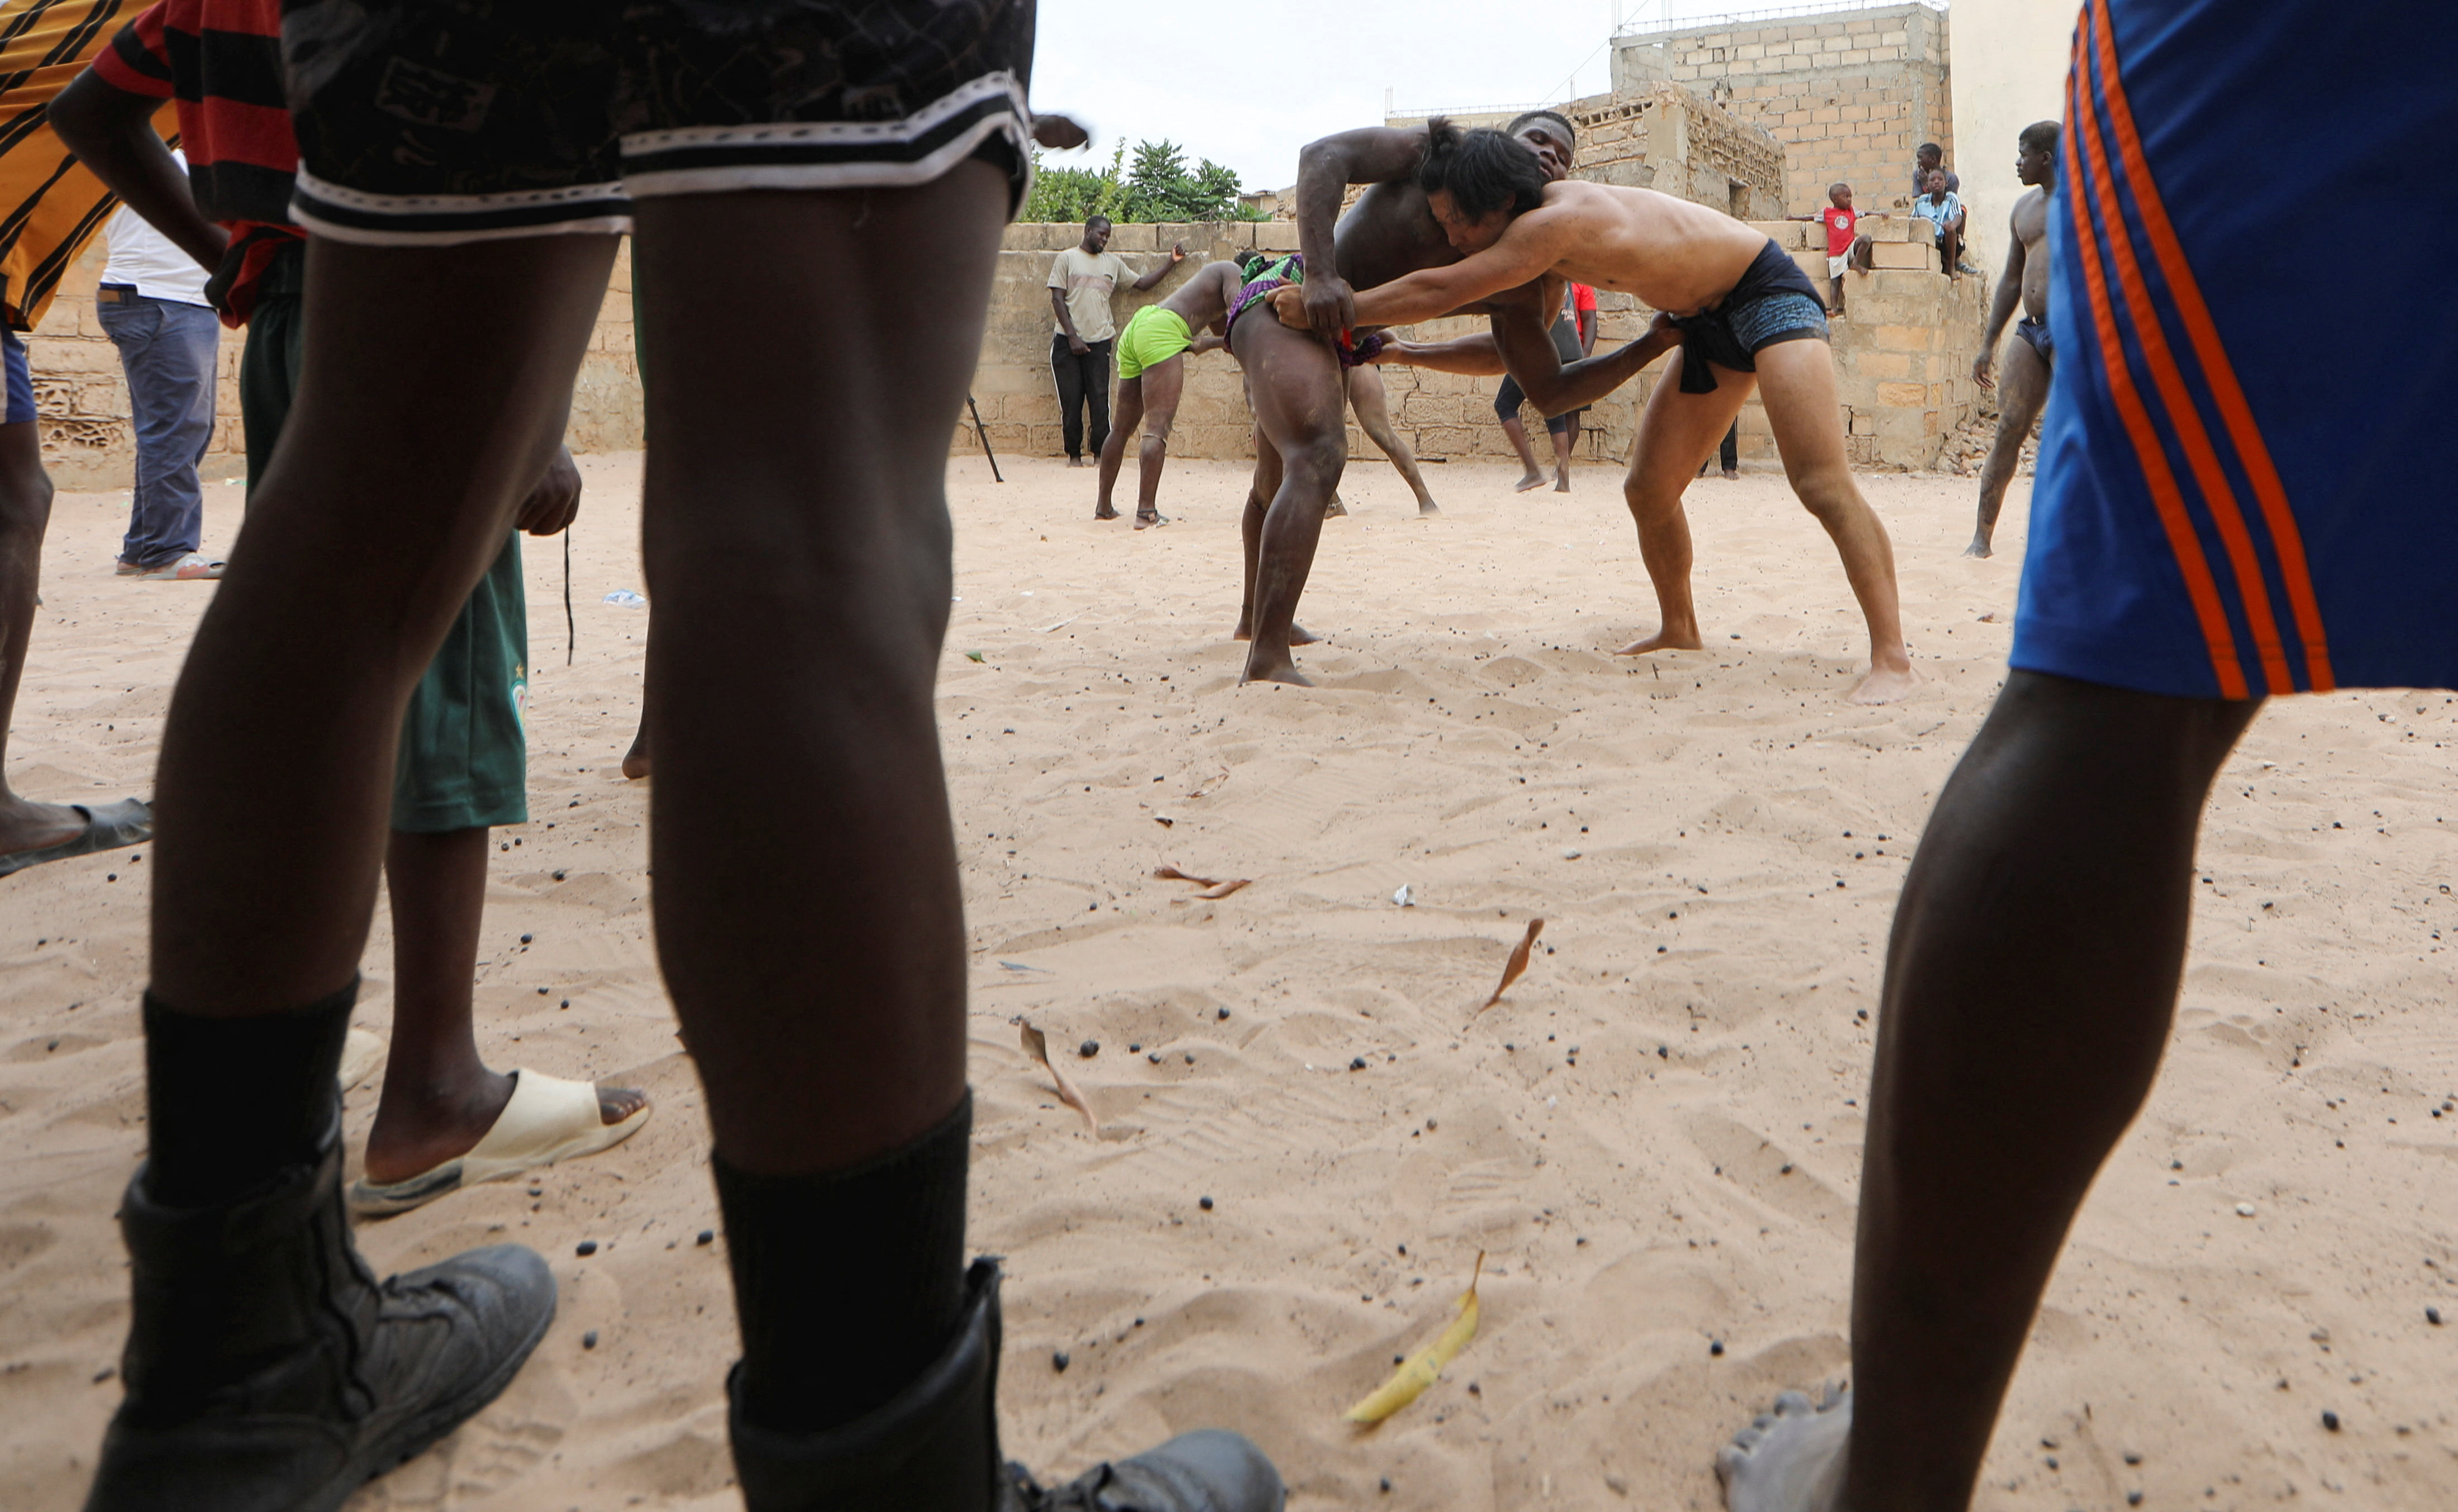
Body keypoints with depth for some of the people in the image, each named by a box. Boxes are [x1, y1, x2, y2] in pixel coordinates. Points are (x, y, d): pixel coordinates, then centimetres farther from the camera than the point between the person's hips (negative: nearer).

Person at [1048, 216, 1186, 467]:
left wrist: (1172, 262, 14)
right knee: (1071, 401, -1)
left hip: (1099, 342, 3)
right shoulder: (1067, 258, 5)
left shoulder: (1113, 262, 16)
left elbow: (1142, 283, 20)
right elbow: (1057, 299, -1)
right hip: (1068, 342, -2)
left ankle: (1101, 454, 4)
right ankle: (1074, 455, 8)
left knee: (1100, 401, -3)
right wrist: (1072, 337, -9)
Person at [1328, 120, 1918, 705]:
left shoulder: (1561, 220, -29)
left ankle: (1892, 659, -22)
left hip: (1768, 291, -9)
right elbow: (1512, 349, 12)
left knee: (1821, 483, -22)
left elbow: (1437, 291, -32)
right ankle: (1679, 630, 31)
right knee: (1648, 490, 9)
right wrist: (1404, 353, 7)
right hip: (1708, 321, 9)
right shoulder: (1539, 241, 0)